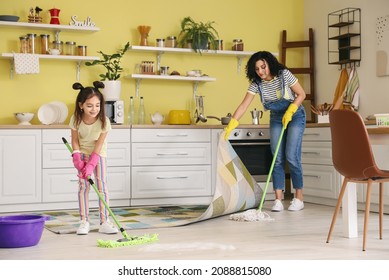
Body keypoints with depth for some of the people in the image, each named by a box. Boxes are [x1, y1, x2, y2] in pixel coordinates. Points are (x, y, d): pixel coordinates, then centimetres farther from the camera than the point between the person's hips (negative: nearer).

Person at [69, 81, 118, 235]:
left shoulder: (104, 121, -27)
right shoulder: (76, 119, -21)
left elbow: (98, 146, -23)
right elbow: (75, 140, -10)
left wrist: (91, 165, -26)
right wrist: (77, 157, -23)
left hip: (99, 154, -1)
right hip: (82, 154, 1)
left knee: (102, 186, -5)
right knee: (83, 186, -1)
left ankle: (104, 222, -1)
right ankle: (84, 222, 4)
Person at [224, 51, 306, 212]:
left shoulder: (284, 75, -20)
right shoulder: (256, 83, -11)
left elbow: (301, 94, -12)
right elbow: (243, 105, -15)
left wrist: (290, 111, -25)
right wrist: (230, 126, -23)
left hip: (295, 115, -4)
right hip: (276, 118, 4)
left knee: (291, 156, -12)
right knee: (277, 158, -4)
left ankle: (299, 198, -2)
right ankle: (278, 199, -3)